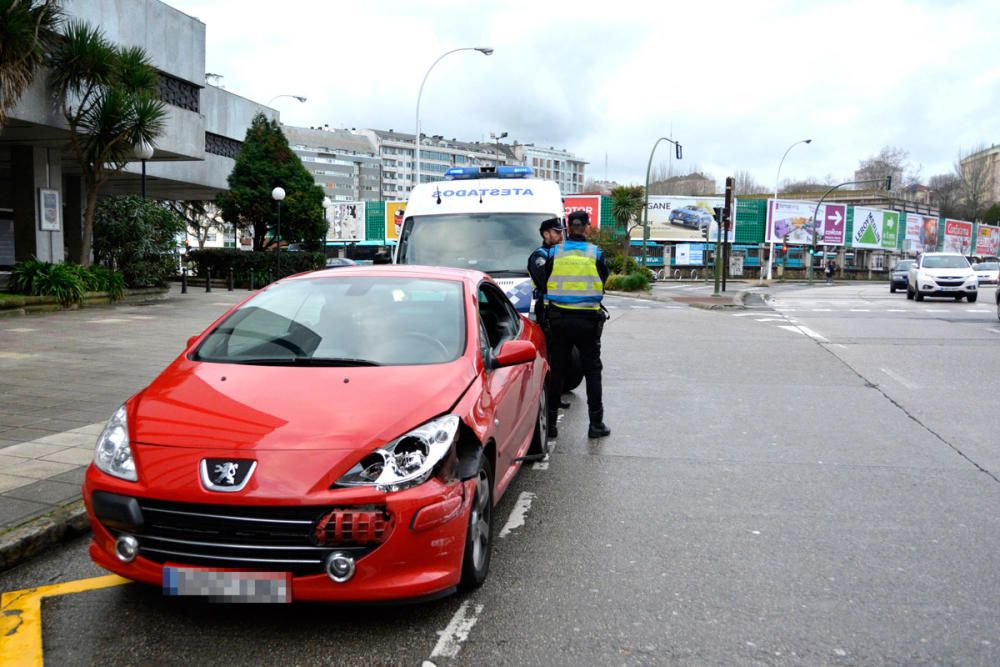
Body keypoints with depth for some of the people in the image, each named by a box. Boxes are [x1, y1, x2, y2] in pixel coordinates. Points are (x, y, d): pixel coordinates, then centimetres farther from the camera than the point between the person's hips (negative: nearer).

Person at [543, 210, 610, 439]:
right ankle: (596, 424, 9)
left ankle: (550, 422, 10)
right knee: (592, 370, 8)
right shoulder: (596, 253, -1)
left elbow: (543, 285, 5)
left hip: (559, 318, 1)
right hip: (588, 319, -1)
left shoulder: (554, 253, 0)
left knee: (557, 370, 8)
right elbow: (603, 284, 8)